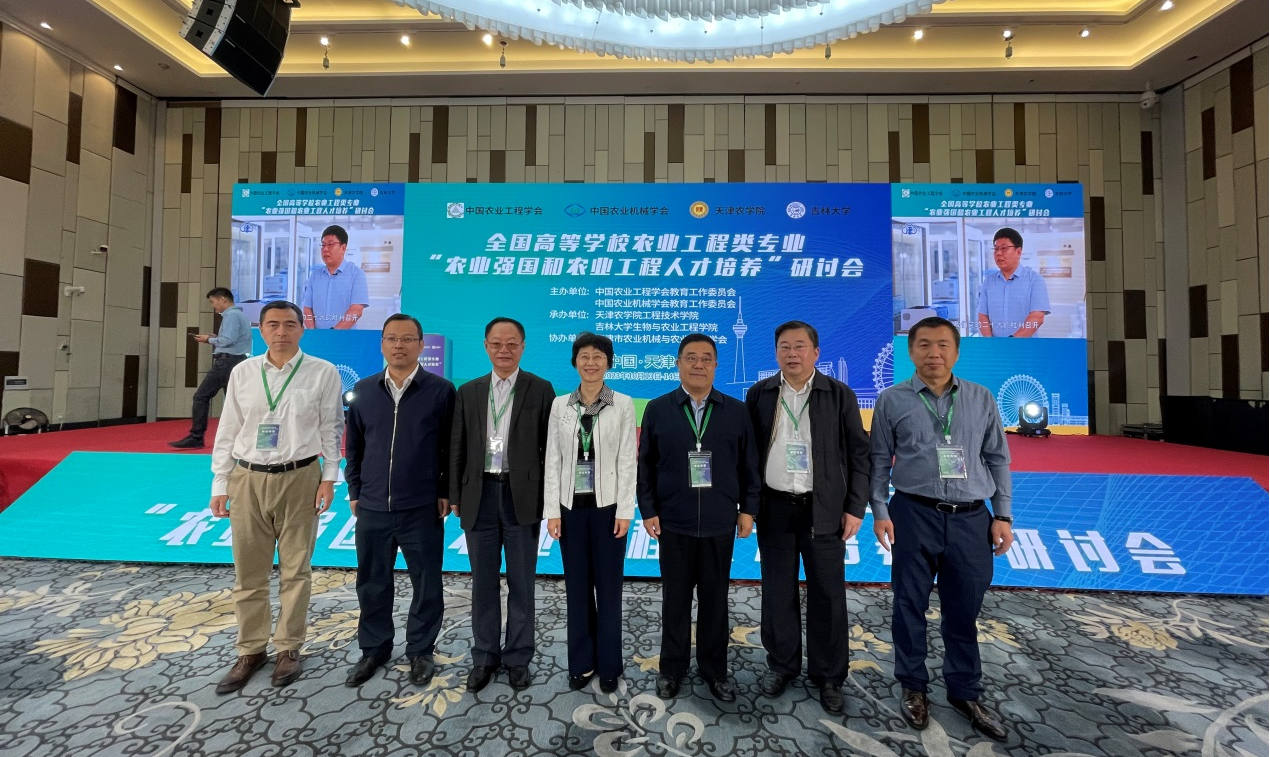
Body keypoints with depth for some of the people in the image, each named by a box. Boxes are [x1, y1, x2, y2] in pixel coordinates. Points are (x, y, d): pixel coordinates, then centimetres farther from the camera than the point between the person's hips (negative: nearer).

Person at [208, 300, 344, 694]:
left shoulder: (323, 373, -4)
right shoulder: (242, 372, 4)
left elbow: (331, 429, -2)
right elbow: (228, 431, 7)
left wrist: (329, 478, -5)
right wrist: (219, 485, 6)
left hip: (299, 478, -2)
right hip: (247, 478, 3)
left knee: (295, 569, 9)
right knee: (248, 571, 11)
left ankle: (289, 648, 25)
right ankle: (251, 650, 28)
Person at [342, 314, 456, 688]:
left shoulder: (441, 390, -6)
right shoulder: (363, 390, 5)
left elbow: (451, 447, -2)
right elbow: (353, 444, 13)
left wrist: (446, 492, -4)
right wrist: (354, 489, 10)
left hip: (423, 509, -3)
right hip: (372, 508, 3)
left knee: (426, 583, 9)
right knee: (372, 582, 16)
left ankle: (420, 651, 29)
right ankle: (374, 649, 36)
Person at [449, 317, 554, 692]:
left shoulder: (541, 390, -1)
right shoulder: (468, 392, 7)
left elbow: (549, 447, -2)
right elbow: (457, 448, 8)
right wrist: (455, 496, 4)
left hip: (522, 495, -2)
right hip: (480, 494, 3)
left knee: (521, 582, 10)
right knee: (483, 581, 14)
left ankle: (518, 657, 28)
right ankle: (485, 656, 32)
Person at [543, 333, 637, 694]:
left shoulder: (623, 404, -3)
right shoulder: (560, 405, 3)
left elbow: (627, 460, -5)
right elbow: (552, 460, 2)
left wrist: (624, 510, -8)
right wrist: (552, 510, -2)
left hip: (608, 506, -2)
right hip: (571, 506, 2)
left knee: (609, 586, 9)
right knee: (577, 586, 12)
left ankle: (609, 664, 27)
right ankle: (581, 661, 30)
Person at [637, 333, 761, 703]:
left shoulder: (736, 411, 2)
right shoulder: (657, 409, 0)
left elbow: (749, 465, 4)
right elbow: (645, 466, 1)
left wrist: (748, 509, 2)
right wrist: (648, 511, -2)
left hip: (719, 523, 1)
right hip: (673, 523, 0)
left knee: (715, 600, 14)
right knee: (675, 599, 13)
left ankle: (715, 669, 33)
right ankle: (672, 667, 32)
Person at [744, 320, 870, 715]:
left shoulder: (840, 395, -2)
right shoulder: (759, 394, 2)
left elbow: (858, 454, 0)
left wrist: (855, 507, -4)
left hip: (824, 510, -1)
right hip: (774, 508, 2)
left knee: (827, 595, 9)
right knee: (778, 593, 13)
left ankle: (829, 676, 28)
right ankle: (782, 665, 32)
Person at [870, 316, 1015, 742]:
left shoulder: (981, 399, 6)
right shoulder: (892, 400, -1)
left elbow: (998, 459, 9)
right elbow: (879, 461, 1)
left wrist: (1002, 516, 4)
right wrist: (879, 511, -5)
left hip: (971, 518, 2)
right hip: (914, 515, -2)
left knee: (964, 611, 13)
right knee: (910, 605, 10)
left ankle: (965, 693, 33)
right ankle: (913, 687, 29)